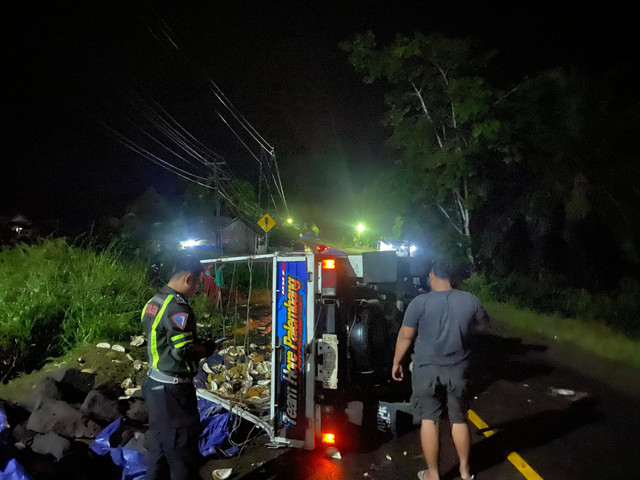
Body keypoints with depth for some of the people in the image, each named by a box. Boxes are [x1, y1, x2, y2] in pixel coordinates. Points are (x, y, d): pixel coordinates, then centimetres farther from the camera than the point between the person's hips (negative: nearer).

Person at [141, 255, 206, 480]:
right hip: (174, 390, -9)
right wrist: (206, 349, -5)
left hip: (155, 385, 9)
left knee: (159, 445, 21)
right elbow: (183, 352, -24)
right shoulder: (178, 308, -22)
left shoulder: (153, 303, 6)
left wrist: (197, 345, 8)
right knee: (183, 450, 4)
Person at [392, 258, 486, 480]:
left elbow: (405, 336, -8)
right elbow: (484, 325, 12)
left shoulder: (420, 302, -13)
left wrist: (396, 363, 4)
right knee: (459, 419, 19)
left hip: (426, 368, -2)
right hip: (458, 369, 3)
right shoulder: (470, 300, -6)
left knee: (429, 419, 11)